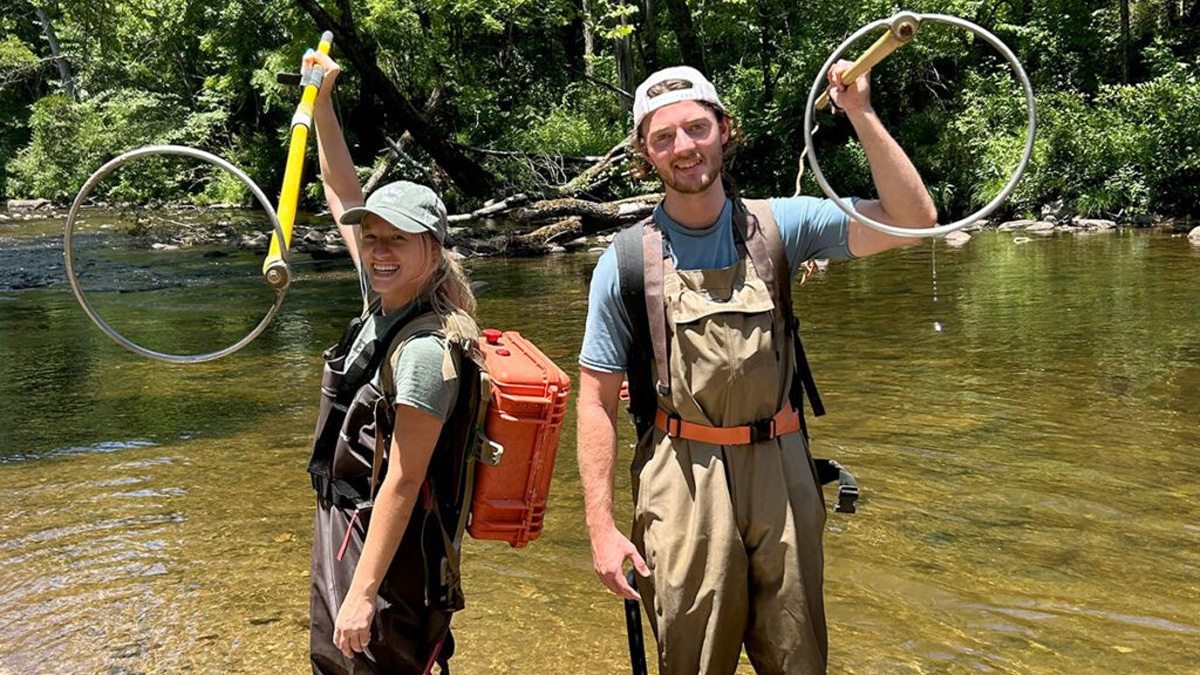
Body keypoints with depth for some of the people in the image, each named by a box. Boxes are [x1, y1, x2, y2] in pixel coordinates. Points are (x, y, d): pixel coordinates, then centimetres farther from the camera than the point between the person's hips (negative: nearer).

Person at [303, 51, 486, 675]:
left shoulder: (427, 349, -25)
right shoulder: (381, 299, -1)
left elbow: (402, 484, -24)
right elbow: (343, 195, 11)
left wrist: (364, 592, -23)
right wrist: (321, 100, 11)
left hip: (392, 550, -9)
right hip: (343, 530, 9)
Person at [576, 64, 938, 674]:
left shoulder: (778, 225, 0)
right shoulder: (626, 262, -4)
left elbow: (912, 219, -7)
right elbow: (597, 400, -3)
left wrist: (860, 114, -16)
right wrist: (600, 528, -8)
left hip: (781, 469, 2)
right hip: (683, 481, -1)